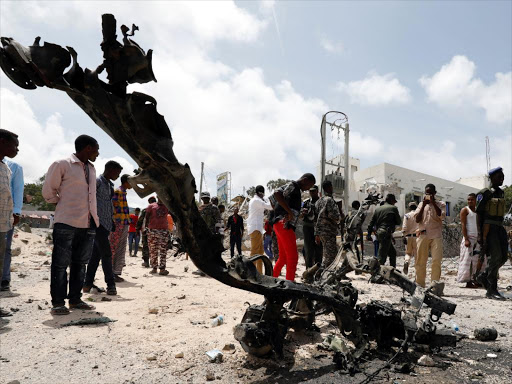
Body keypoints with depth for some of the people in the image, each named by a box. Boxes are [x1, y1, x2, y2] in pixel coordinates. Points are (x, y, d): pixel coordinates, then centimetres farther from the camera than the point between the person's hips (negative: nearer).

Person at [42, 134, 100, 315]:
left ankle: (75, 299, 18)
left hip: (88, 224, 7)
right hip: (67, 222, -7)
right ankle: (58, 302, 7)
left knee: (80, 263, 10)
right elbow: (48, 192, 0)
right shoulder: (62, 165, -4)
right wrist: (63, 204, 9)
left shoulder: (91, 168, 17)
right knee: (61, 263, -1)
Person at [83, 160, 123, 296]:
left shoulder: (110, 184, 18)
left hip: (106, 224, 9)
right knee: (106, 254, -8)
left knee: (96, 254, 10)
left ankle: (88, 284, 17)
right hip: (98, 223, -9)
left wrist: (111, 221, 18)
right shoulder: (97, 182, -8)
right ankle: (110, 284, -3)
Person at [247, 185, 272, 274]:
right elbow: (270, 206, -19)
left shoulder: (254, 200, 20)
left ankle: (259, 272, 17)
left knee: (260, 251, 13)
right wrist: (265, 199, -4)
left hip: (257, 228, 10)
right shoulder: (256, 200, -11)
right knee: (255, 251, -12)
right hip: (255, 228, -10)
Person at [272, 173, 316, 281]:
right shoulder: (292, 186, -8)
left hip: (281, 225, 10)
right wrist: (289, 212, -24)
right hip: (284, 225, -10)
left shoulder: (295, 189, 23)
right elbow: (277, 194, -26)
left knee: (283, 257, 17)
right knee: (293, 257, -10)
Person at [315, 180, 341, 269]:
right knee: (331, 255, -6)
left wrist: (316, 234, 15)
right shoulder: (329, 200, -12)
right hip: (329, 232, -9)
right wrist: (339, 218, 2)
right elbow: (332, 215, -21)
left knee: (326, 255, 16)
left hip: (321, 232, 9)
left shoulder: (319, 201, 14)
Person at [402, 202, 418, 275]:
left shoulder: (406, 215, 1)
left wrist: (404, 236, -3)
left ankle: (406, 261, -19)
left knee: (408, 253, 9)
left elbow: (404, 227, -5)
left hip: (408, 236, 0)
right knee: (417, 254, 8)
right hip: (417, 236, 0)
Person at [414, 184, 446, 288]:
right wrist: (424, 205, -3)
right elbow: (417, 220, 4)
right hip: (422, 235, 2)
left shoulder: (440, 204, 11)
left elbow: (442, 216, -8)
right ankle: (420, 284, 10)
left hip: (436, 235, -2)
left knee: (437, 260, -12)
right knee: (420, 261, 2)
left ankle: (434, 284, -9)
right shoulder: (421, 204, 16)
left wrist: (433, 202, -8)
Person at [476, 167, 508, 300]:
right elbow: (479, 214, -9)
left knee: (502, 257, 6)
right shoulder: (484, 193, -6)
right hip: (488, 228, -8)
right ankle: (491, 290, -4)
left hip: (499, 228, 8)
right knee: (494, 256, -10)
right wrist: (480, 234, -16)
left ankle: (483, 277, 24)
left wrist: (500, 228, 18)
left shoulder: (501, 193, 17)